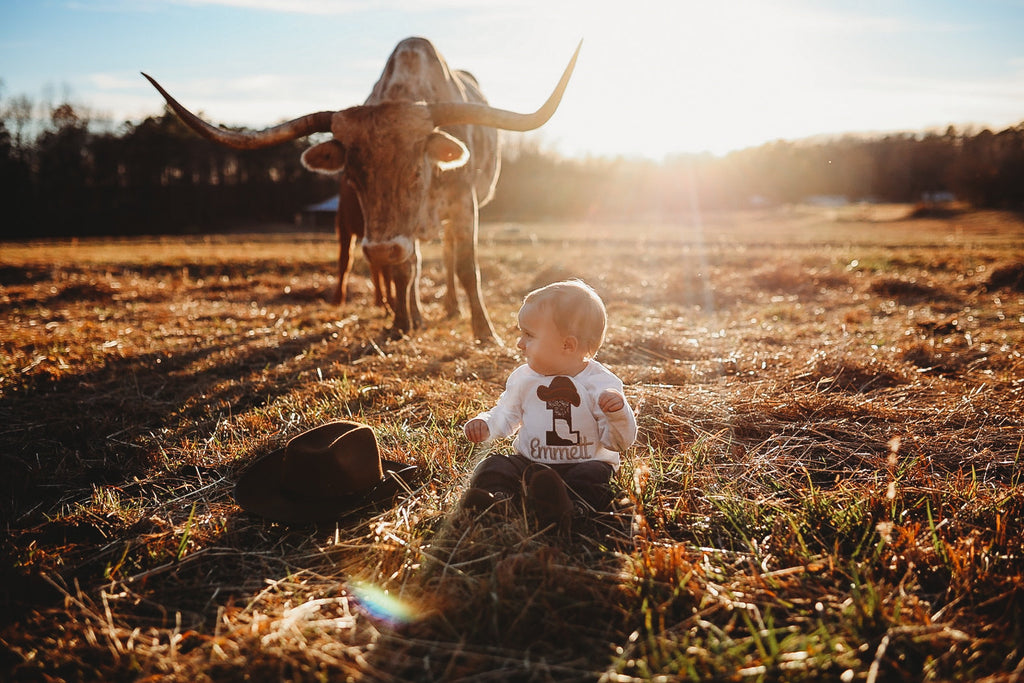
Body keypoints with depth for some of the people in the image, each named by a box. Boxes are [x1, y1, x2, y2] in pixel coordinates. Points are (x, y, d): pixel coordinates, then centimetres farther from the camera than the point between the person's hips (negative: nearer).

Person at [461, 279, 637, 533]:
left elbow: (619, 442, -8)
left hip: (584, 464, -3)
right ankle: (494, 498, -46)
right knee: (494, 465, -17)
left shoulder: (602, 384, -7)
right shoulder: (523, 378, 5)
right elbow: (506, 415, 16)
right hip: (530, 462, 4)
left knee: (596, 475, -33)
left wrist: (618, 413, -30)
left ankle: (564, 509, -56)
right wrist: (484, 424, -6)